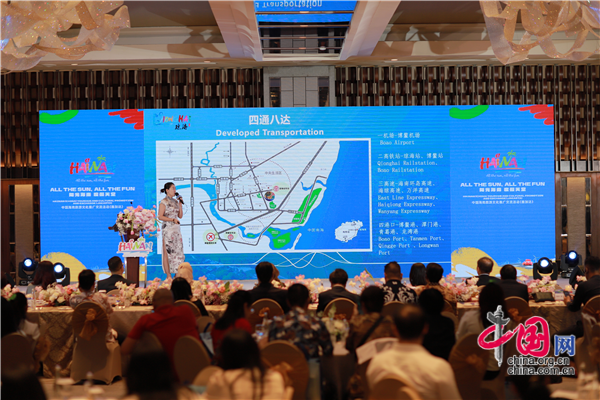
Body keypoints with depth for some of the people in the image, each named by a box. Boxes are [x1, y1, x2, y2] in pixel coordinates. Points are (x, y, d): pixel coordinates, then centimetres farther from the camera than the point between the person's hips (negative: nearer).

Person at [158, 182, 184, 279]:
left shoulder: (175, 201, 14)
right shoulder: (164, 202, -7)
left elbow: (180, 216, 13)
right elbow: (160, 216, -13)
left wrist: (180, 204, 2)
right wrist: (172, 220, -19)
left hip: (177, 229, 7)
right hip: (168, 229, -7)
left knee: (178, 250, 5)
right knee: (168, 251, -5)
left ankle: (177, 273, 11)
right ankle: (168, 276, -2)